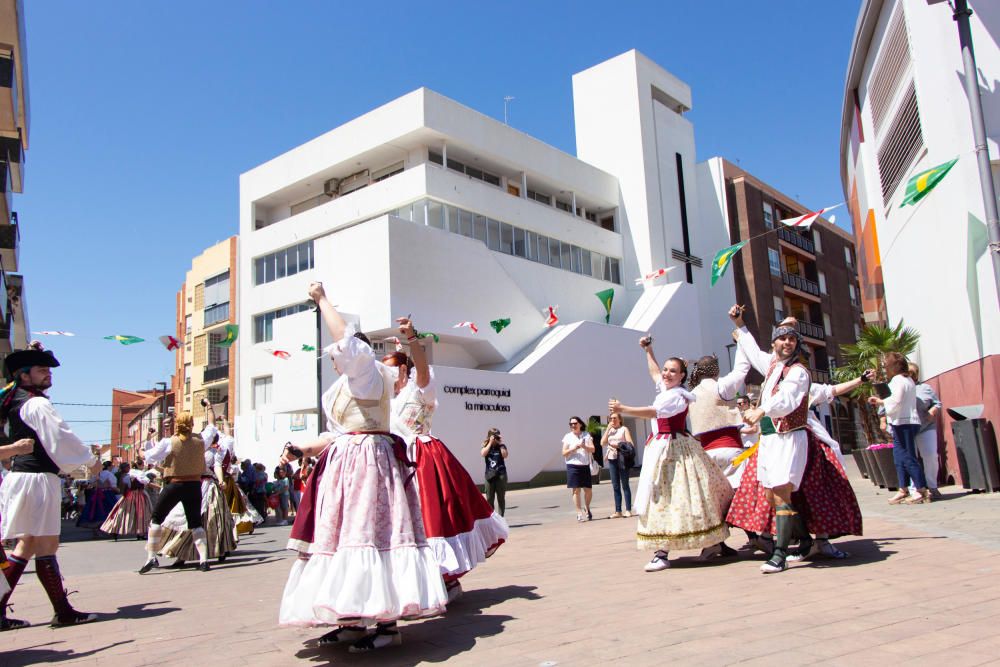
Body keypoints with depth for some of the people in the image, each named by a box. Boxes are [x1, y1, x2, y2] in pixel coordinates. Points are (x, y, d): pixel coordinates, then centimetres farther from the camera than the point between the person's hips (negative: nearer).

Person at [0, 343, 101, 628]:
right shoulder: (37, 404, -12)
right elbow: (61, 436, -14)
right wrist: (91, 459, -4)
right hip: (37, 478, -10)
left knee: (27, 544, 15)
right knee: (47, 545, -5)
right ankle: (63, 612, 0)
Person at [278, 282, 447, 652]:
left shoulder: (371, 373, -4)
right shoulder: (339, 389, 22)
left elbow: (347, 341, -20)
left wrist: (322, 299, -10)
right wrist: (302, 451, 9)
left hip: (369, 464, -10)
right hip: (342, 466, 10)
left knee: (370, 534, -11)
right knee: (342, 535, 8)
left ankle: (387, 624, -6)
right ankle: (352, 620, 16)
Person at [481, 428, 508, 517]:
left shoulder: (501, 446, 3)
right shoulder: (486, 446, 6)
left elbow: (505, 455, -15)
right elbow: (483, 454, -14)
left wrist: (501, 443, -13)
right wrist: (490, 443, -15)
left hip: (501, 474, -1)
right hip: (489, 475, 1)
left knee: (501, 498, 3)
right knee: (489, 499, 0)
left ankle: (501, 517, 8)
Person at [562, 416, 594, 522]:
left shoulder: (586, 435, 8)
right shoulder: (568, 437, 4)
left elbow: (593, 449, 1)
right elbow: (564, 453, 1)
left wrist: (584, 447, -17)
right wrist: (573, 449, -15)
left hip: (585, 466, 2)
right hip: (573, 466, -2)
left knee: (588, 490, 5)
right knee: (576, 490, -4)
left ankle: (587, 508, 32)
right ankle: (579, 513, 4)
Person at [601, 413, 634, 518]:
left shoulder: (624, 429, 4)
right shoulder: (609, 430, 18)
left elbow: (630, 444, -5)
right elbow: (603, 443, 4)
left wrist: (619, 445, -17)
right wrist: (608, 429, 1)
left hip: (622, 458, -4)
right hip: (611, 459, 4)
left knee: (625, 485, -3)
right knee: (615, 486, 4)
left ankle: (628, 510, -1)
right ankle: (618, 511, 5)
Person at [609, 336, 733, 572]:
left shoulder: (677, 395, -14)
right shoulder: (665, 389, 13)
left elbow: (652, 412, -26)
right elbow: (654, 371, 33)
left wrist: (623, 409, -30)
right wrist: (648, 350, 40)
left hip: (674, 449, -9)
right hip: (662, 448, 9)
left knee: (671, 496, -9)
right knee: (661, 497, 7)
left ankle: (662, 554, -9)